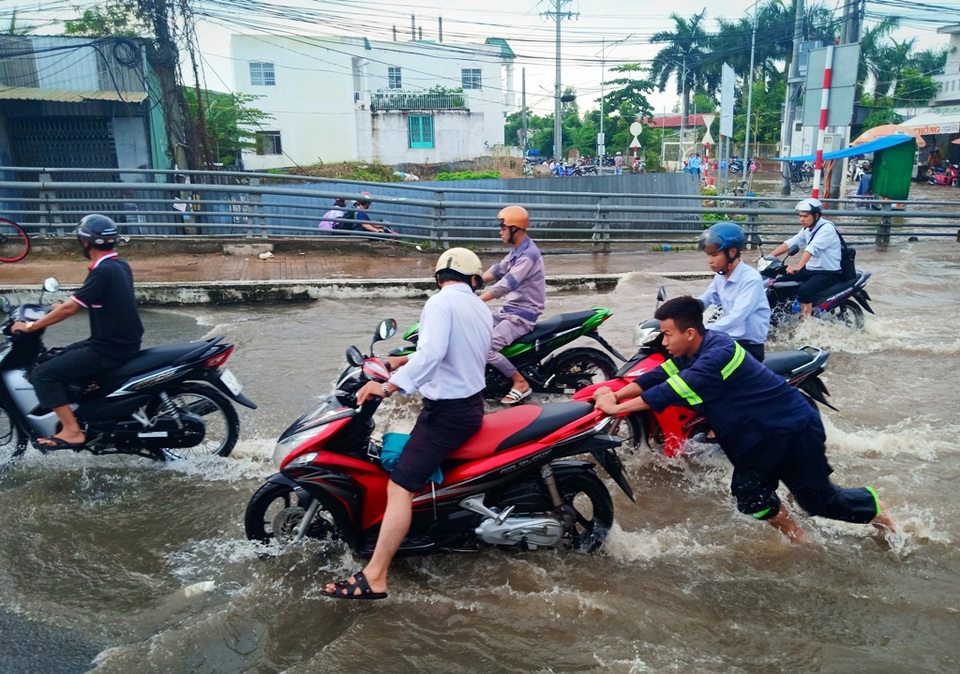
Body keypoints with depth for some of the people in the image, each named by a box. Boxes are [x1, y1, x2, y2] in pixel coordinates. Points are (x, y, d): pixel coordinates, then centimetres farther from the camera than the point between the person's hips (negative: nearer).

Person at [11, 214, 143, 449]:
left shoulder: (103, 272, -20)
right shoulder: (119, 265, 9)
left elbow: (71, 308, -18)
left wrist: (30, 326, -7)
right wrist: (65, 307, 31)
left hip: (109, 350, -9)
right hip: (124, 343, 10)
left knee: (42, 374, -6)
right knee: (66, 355, 29)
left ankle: (72, 431, -6)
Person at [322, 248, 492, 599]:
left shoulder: (440, 303, -13)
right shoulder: (482, 310, 12)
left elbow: (431, 353, -30)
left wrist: (388, 386, -28)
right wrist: (403, 361, 25)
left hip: (446, 410, -9)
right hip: (472, 405, 9)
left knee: (400, 487, -13)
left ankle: (373, 579, -14)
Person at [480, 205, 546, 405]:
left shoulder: (529, 254, -22)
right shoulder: (517, 250, 11)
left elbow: (506, 285, -29)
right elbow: (497, 271, 15)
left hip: (523, 315, -10)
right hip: (508, 310, 10)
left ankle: (520, 383, -7)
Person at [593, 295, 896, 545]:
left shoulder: (719, 352, -31)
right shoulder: (692, 354, -2)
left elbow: (674, 390, -36)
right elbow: (658, 376, -6)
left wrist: (618, 408, -34)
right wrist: (614, 394, -19)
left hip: (794, 427, -8)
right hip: (758, 438, 8)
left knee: (820, 500, 5)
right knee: (750, 497, -1)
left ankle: (875, 510, 34)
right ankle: (799, 539, 22)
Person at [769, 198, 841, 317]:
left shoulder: (827, 228, -20)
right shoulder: (807, 229, 8)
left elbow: (812, 248, -35)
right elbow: (791, 242, -1)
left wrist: (798, 267, -49)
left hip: (828, 272, -9)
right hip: (811, 269, 9)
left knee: (804, 290, -32)